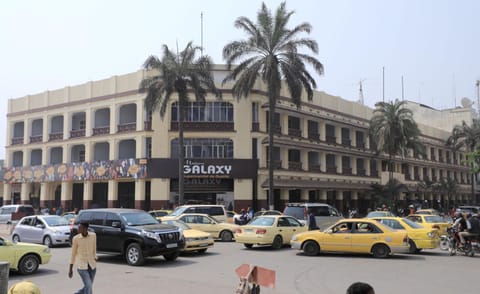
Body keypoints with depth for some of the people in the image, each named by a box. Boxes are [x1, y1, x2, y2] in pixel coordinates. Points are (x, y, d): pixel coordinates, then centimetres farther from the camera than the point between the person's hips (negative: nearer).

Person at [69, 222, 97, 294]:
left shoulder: (93, 235, -3)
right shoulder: (76, 238, -9)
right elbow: (73, 254, -2)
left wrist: (95, 259, 8)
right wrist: (70, 269, 0)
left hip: (92, 265, 4)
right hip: (81, 266, -4)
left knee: (88, 287, 10)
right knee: (88, 287, -12)